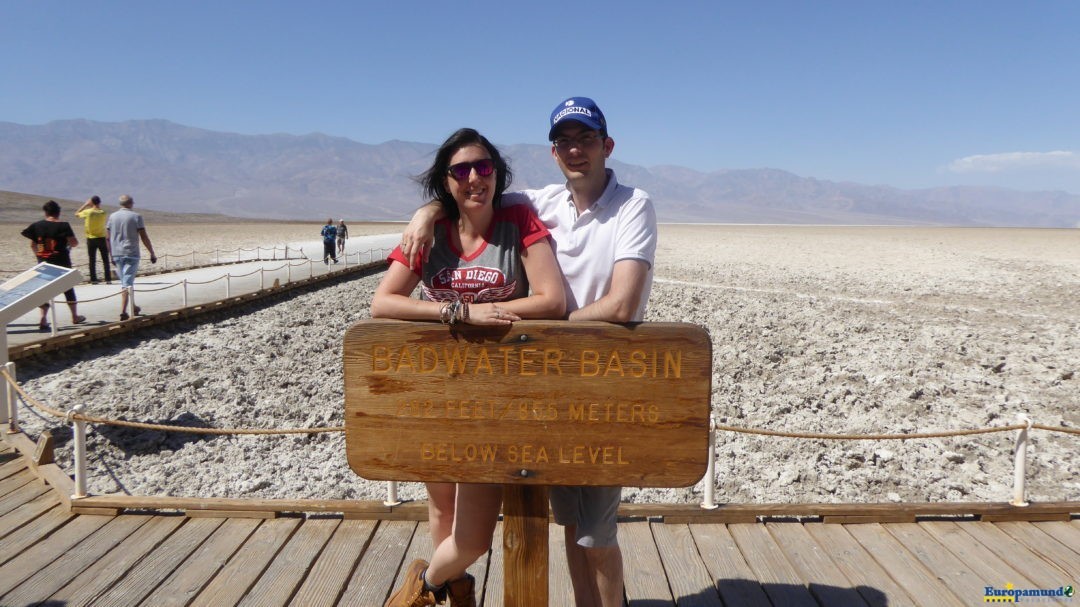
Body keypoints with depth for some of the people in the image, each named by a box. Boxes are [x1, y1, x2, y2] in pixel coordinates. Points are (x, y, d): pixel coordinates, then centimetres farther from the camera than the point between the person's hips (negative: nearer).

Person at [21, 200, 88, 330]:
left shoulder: (37, 226, 1)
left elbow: (32, 245, 7)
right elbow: (74, 243, -15)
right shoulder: (63, 225, -10)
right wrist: (67, 243, 8)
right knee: (68, 289, 12)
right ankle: (75, 316, 22)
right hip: (62, 264, -2)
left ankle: (43, 318, -7)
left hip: (44, 264, 2)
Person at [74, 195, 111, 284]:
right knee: (105, 260, 5)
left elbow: (76, 214, 7)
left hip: (91, 239, -1)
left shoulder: (88, 212, -10)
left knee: (92, 260, 6)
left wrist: (85, 204, 10)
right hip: (101, 238, 1)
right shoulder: (103, 212, -6)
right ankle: (108, 279, 1)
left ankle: (93, 279, 4)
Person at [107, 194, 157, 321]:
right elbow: (144, 237, -7)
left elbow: (108, 238, 8)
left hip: (117, 254, 4)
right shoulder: (136, 216, -5)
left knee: (125, 281, 17)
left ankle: (133, 307, 28)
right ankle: (123, 311, -14)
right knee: (127, 283, -5)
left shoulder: (112, 217, 7)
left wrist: (111, 255, 16)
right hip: (131, 254, -4)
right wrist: (152, 253, 0)